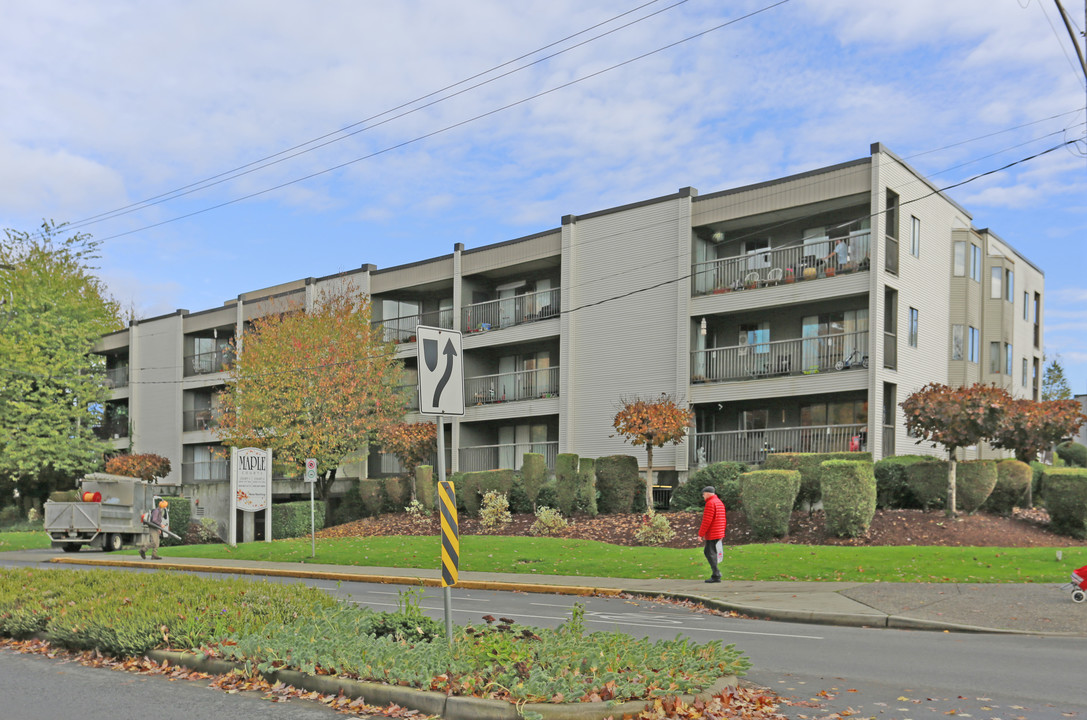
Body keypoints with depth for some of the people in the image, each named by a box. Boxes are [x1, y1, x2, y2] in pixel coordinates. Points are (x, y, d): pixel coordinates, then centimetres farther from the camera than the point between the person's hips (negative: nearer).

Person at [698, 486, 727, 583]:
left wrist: (701, 534, -15)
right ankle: (716, 572, 18)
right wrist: (722, 533, 23)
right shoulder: (720, 502, 17)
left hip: (711, 534, -9)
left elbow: (707, 521, -19)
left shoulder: (710, 503, -14)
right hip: (719, 534, 9)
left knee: (711, 554, -5)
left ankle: (716, 576, -7)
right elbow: (723, 520, 20)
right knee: (708, 552, 17)